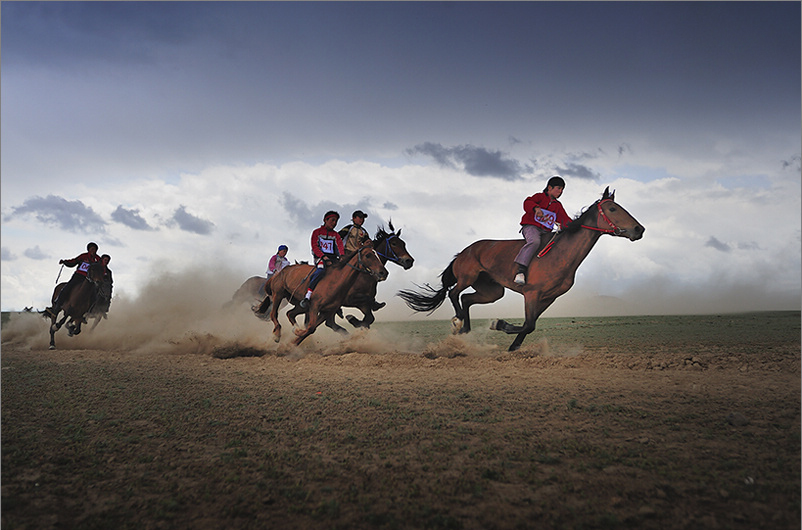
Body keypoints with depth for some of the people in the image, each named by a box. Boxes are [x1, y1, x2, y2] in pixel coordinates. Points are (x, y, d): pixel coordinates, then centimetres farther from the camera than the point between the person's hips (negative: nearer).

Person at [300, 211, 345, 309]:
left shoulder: (336, 235, 22)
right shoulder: (317, 232, 11)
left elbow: (340, 246, 5)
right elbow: (314, 247, 0)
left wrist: (342, 256, -18)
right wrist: (323, 256, -17)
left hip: (333, 258, 5)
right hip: (320, 257, -5)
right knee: (321, 270, -37)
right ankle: (307, 297, -41)